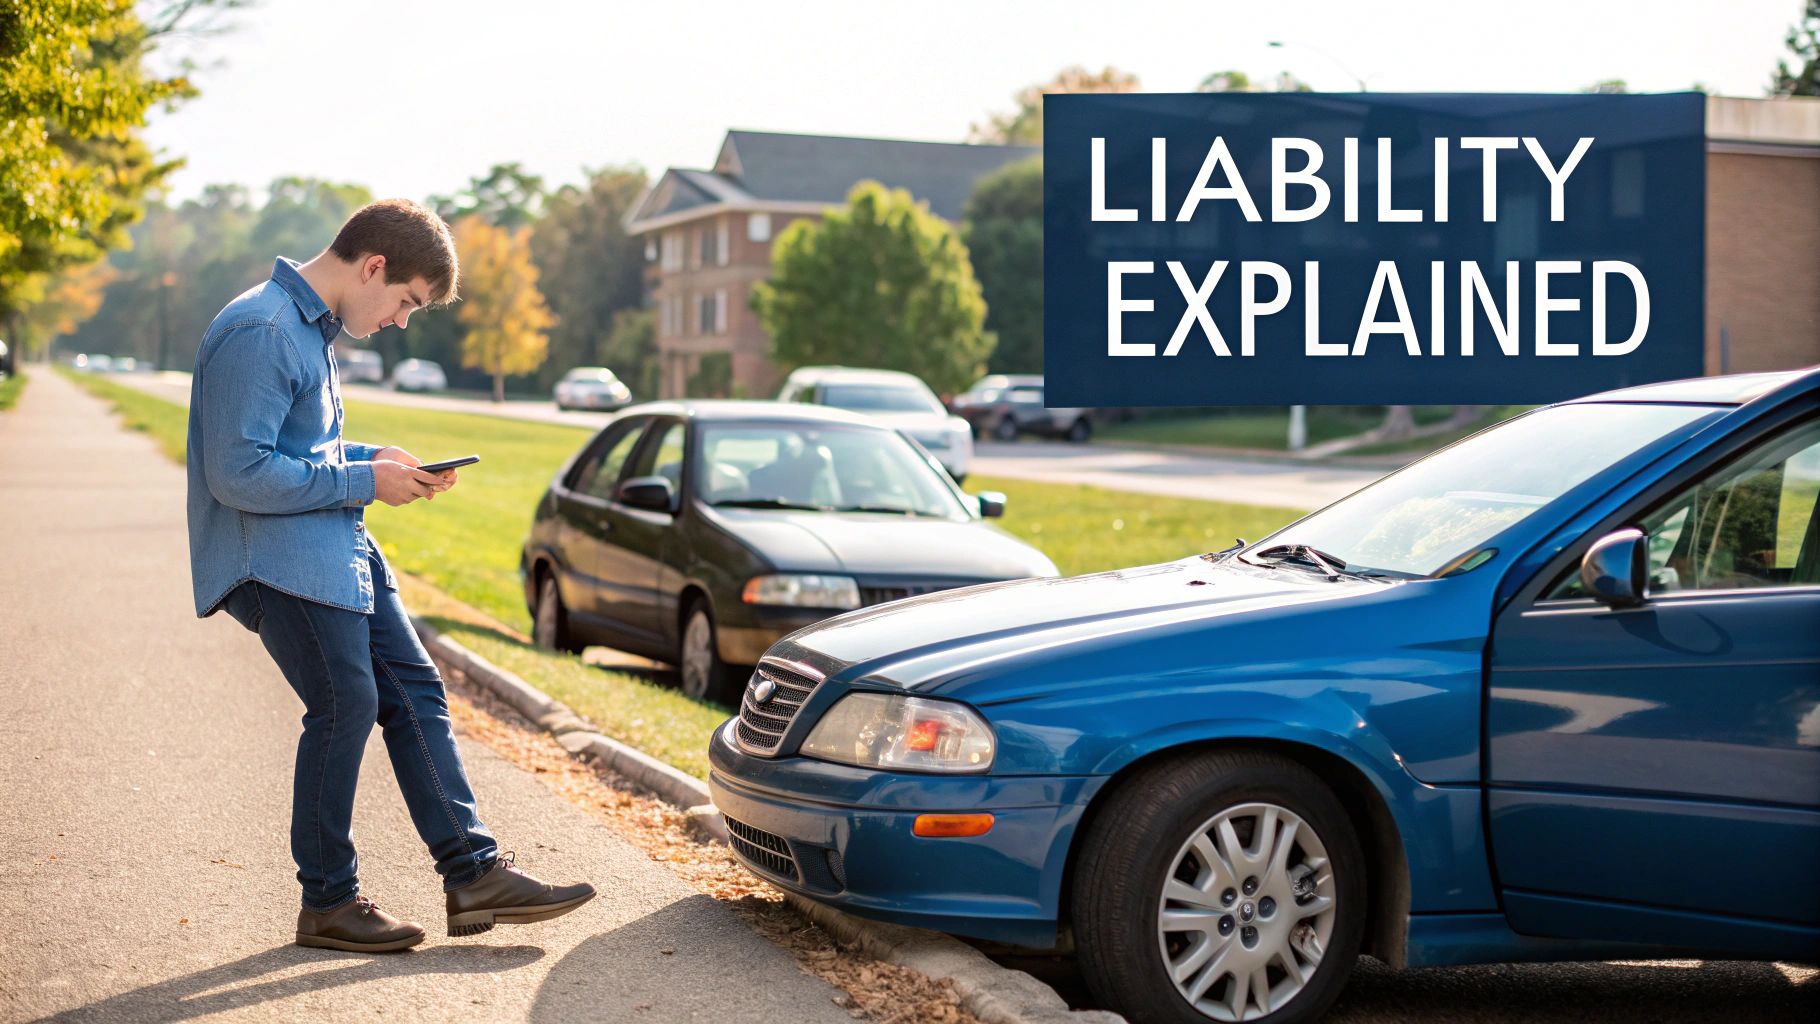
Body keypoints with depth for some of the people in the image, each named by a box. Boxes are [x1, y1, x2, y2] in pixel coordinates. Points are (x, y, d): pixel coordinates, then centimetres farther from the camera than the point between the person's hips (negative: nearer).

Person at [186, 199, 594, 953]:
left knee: (414, 692, 6)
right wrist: (364, 481, -16)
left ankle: (474, 873, 9)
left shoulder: (312, 327, 15)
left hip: (338, 548, 10)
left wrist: (376, 459, 6)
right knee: (346, 705, -9)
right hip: (278, 557, -10)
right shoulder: (260, 333, -18)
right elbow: (238, 474, -23)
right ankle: (328, 904, 6)